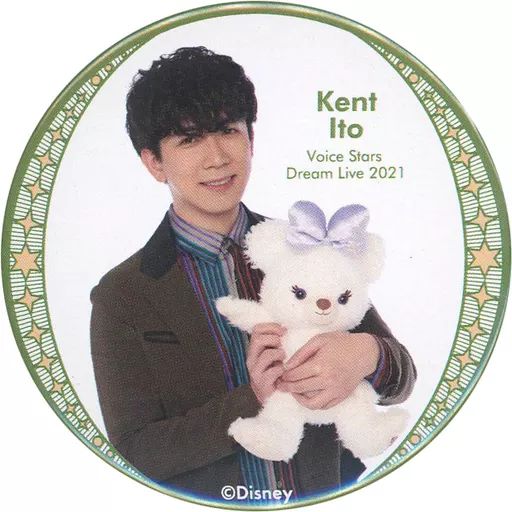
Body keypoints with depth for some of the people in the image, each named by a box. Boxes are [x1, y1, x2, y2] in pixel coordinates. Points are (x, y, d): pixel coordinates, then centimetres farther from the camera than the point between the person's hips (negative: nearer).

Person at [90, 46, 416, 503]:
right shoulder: (121, 297, -8)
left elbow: (401, 378, 0)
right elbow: (136, 451, -9)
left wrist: (366, 355, -22)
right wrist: (255, 400, -22)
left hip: (325, 496, 4)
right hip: (201, 504, -3)